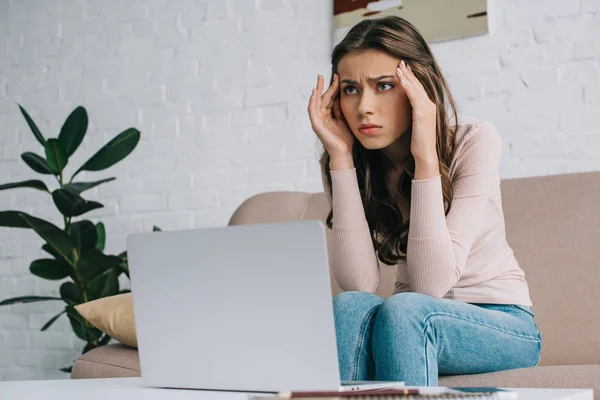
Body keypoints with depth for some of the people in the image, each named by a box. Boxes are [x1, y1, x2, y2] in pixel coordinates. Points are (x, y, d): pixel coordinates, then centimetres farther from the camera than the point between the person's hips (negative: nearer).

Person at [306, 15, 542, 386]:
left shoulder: (474, 140, -16)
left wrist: (425, 155, -29)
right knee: (350, 307, -30)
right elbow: (359, 284, -20)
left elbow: (431, 284, -24)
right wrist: (340, 157, -21)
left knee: (402, 311, -33)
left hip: (502, 324, -3)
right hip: (412, 322, 3)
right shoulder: (350, 162, -5)